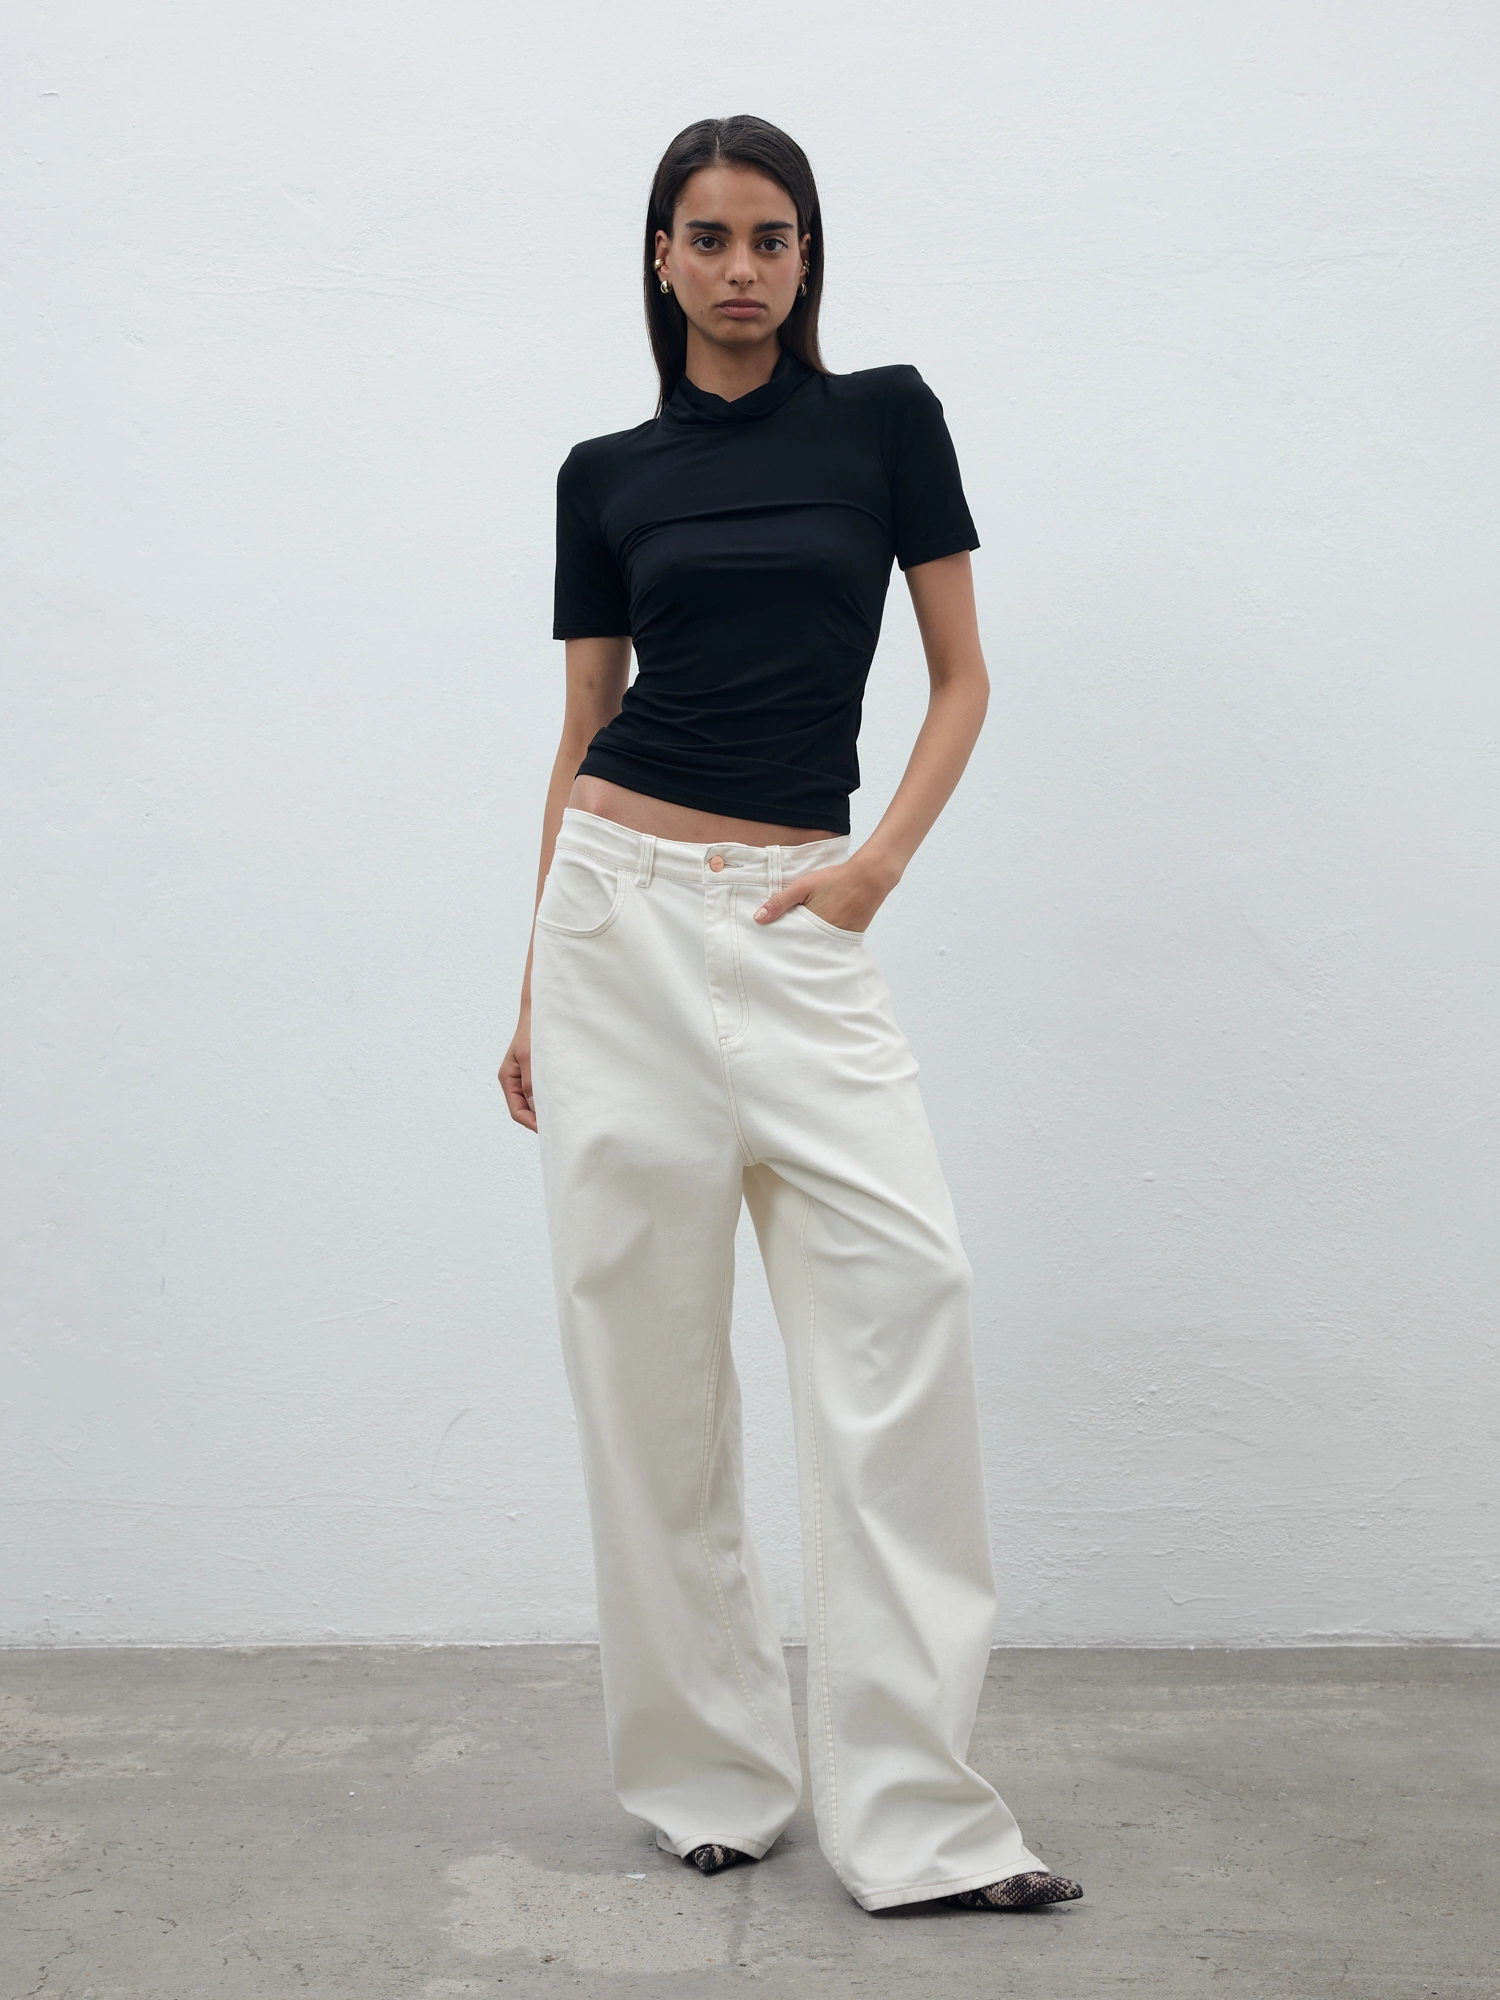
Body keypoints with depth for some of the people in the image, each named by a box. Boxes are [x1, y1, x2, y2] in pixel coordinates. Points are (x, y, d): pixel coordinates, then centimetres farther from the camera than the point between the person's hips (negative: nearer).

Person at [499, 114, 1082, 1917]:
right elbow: (583, 735, 13)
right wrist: (533, 989, 11)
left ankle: (910, 1814, -5)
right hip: (619, 902, 1)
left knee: (899, 1283, -13)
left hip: (796, 912, -1)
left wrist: (879, 864, -9)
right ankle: (706, 1775, 17)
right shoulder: (606, 475, 10)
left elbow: (961, 681, 7)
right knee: (643, 1333, 2)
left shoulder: (886, 417, 6)